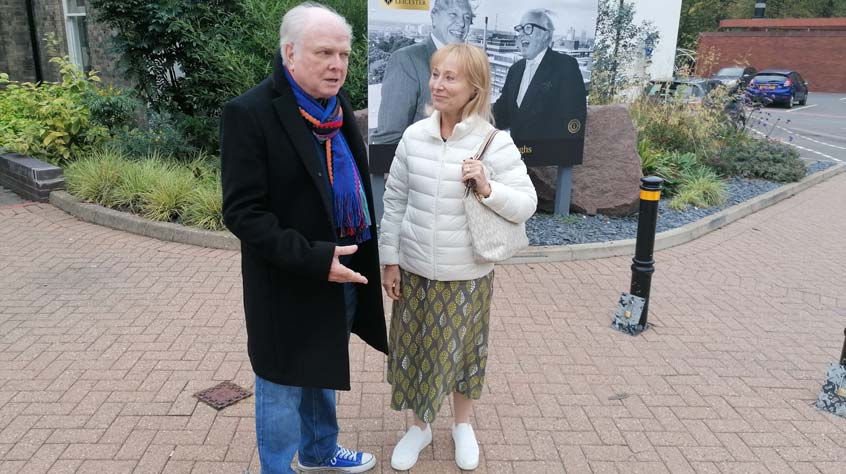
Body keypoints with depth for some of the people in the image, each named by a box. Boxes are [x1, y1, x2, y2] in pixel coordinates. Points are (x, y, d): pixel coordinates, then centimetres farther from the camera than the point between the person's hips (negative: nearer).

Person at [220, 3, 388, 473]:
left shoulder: (337, 102, 5)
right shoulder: (250, 113, -19)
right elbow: (242, 213, -21)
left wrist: (366, 248, 11)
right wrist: (313, 259, -27)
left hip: (344, 267, 7)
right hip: (290, 282, -7)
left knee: (322, 369, 25)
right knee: (284, 384, 11)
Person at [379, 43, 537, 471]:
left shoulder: (496, 143, -12)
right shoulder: (414, 135, -4)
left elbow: (527, 205, -9)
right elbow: (394, 201, 3)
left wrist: (487, 188, -27)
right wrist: (389, 259, 3)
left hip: (467, 276, -2)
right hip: (414, 271, 3)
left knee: (461, 351, 15)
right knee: (414, 350, 15)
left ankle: (462, 425, 42)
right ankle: (420, 425, 39)